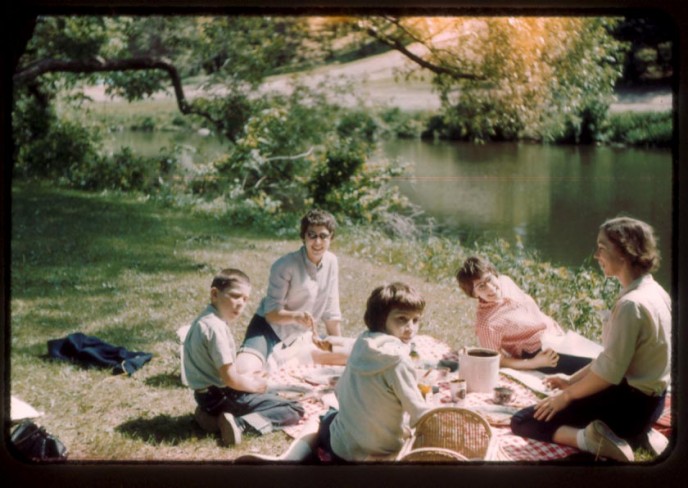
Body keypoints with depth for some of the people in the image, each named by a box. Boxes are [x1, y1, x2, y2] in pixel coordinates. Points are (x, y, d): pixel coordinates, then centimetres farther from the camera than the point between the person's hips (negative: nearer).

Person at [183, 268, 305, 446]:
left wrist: (248, 378, 10)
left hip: (209, 394, 10)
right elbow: (230, 379, -22)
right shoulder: (216, 327, -22)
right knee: (294, 411, -8)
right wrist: (255, 385, -4)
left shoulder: (206, 320, 10)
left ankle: (215, 414, 12)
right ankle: (239, 422, -19)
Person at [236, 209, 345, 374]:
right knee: (242, 372, -33)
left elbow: (331, 312, 7)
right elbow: (271, 313, -19)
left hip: (300, 336, 7)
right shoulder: (285, 266, -18)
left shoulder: (331, 262, -1)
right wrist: (296, 316, -39)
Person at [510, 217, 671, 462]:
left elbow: (609, 371, -23)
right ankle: (635, 434, 15)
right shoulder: (653, 292, 4)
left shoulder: (631, 304, -25)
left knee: (523, 422, -6)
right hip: (647, 399, 9)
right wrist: (572, 380, 13)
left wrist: (567, 394, -8)